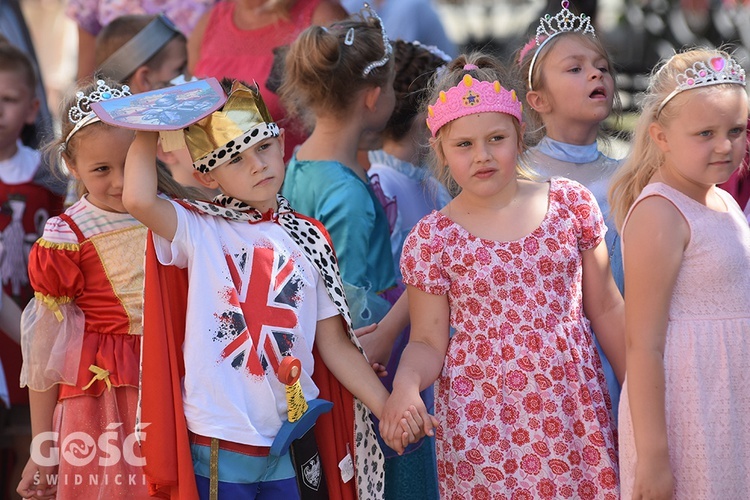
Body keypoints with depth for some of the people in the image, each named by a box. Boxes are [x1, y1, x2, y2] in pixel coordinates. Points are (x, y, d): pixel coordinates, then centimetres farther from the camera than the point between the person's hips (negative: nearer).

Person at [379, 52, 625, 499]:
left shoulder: (572, 205, 1)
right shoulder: (432, 240, -4)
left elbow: (606, 310, 9)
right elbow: (428, 343, 1)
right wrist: (406, 382, -21)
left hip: (575, 413, 2)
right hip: (484, 425, -2)